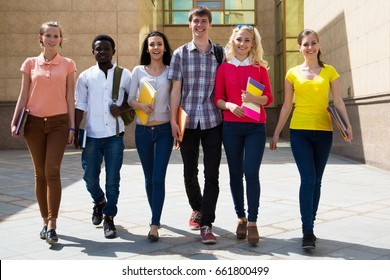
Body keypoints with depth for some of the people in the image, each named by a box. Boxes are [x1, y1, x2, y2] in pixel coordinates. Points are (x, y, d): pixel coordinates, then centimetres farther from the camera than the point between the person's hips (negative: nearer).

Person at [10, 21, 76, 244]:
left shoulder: (68, 65, 4)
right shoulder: (30, 64, 7)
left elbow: (70, 97, 4)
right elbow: (23, 95, 8)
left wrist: (72, 126, 0)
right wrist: (15, 121, -1)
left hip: (58, 123, -2)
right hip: (34, 123, 2)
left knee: (52, 171, -11)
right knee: (40, 173, 6)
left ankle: (52, 225, -10)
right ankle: (46, 221, 16)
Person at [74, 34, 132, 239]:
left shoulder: (124, 75, 3)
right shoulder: (86, 76, 5)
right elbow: (80, 106, 6)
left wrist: (122, 109, -9)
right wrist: (75, 132, 2)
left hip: (115, 134, -1)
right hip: (92, 135, 1)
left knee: (112, 179, 1)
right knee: (90, 177, 7)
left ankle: (109, 218, 15)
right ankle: (99, 202, 38)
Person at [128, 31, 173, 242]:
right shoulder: (138, 71, 6)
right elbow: (130, 98, 4)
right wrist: (141, 105, -16)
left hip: (164, 129, -2)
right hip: (143, 130, 2)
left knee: (158, 178, -8)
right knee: (149, 178, 12)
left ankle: (154, 225, -6)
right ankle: (156, 215, 31)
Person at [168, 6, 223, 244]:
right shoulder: (180, 54, 5)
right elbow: (176, 89, 3)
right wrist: (173, 120, -3)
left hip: (213, 121, 0)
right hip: (188, 121, 1)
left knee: (212, 175, -4)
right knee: (190, 173, 12)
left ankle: (207, 224, 3)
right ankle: (197, 208, 38)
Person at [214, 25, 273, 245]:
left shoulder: (260, 67, 7)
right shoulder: (224, 67, 7)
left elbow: (269, 98, 4)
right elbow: (217, 98, 6)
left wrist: (254, 98, -16)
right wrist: (229, 105, -15)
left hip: (256, 127, -1)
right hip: (231, 126, 1)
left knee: (251, 173, -10)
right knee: (235, 173, 5)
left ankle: (253, 223, -2)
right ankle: (241, 218, 19)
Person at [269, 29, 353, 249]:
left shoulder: (329, 71, 7)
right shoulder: (293, 73, 7)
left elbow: (338, 101, 3)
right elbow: (287, 106, 9)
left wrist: (348, 124, -12)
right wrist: (276, 133, 7)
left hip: (323, 132, 1)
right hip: (299, 132, -1)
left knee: (316, 181, 8)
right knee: (308, 180, -10)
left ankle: (310, 225, 20)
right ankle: (308, 232, -8)